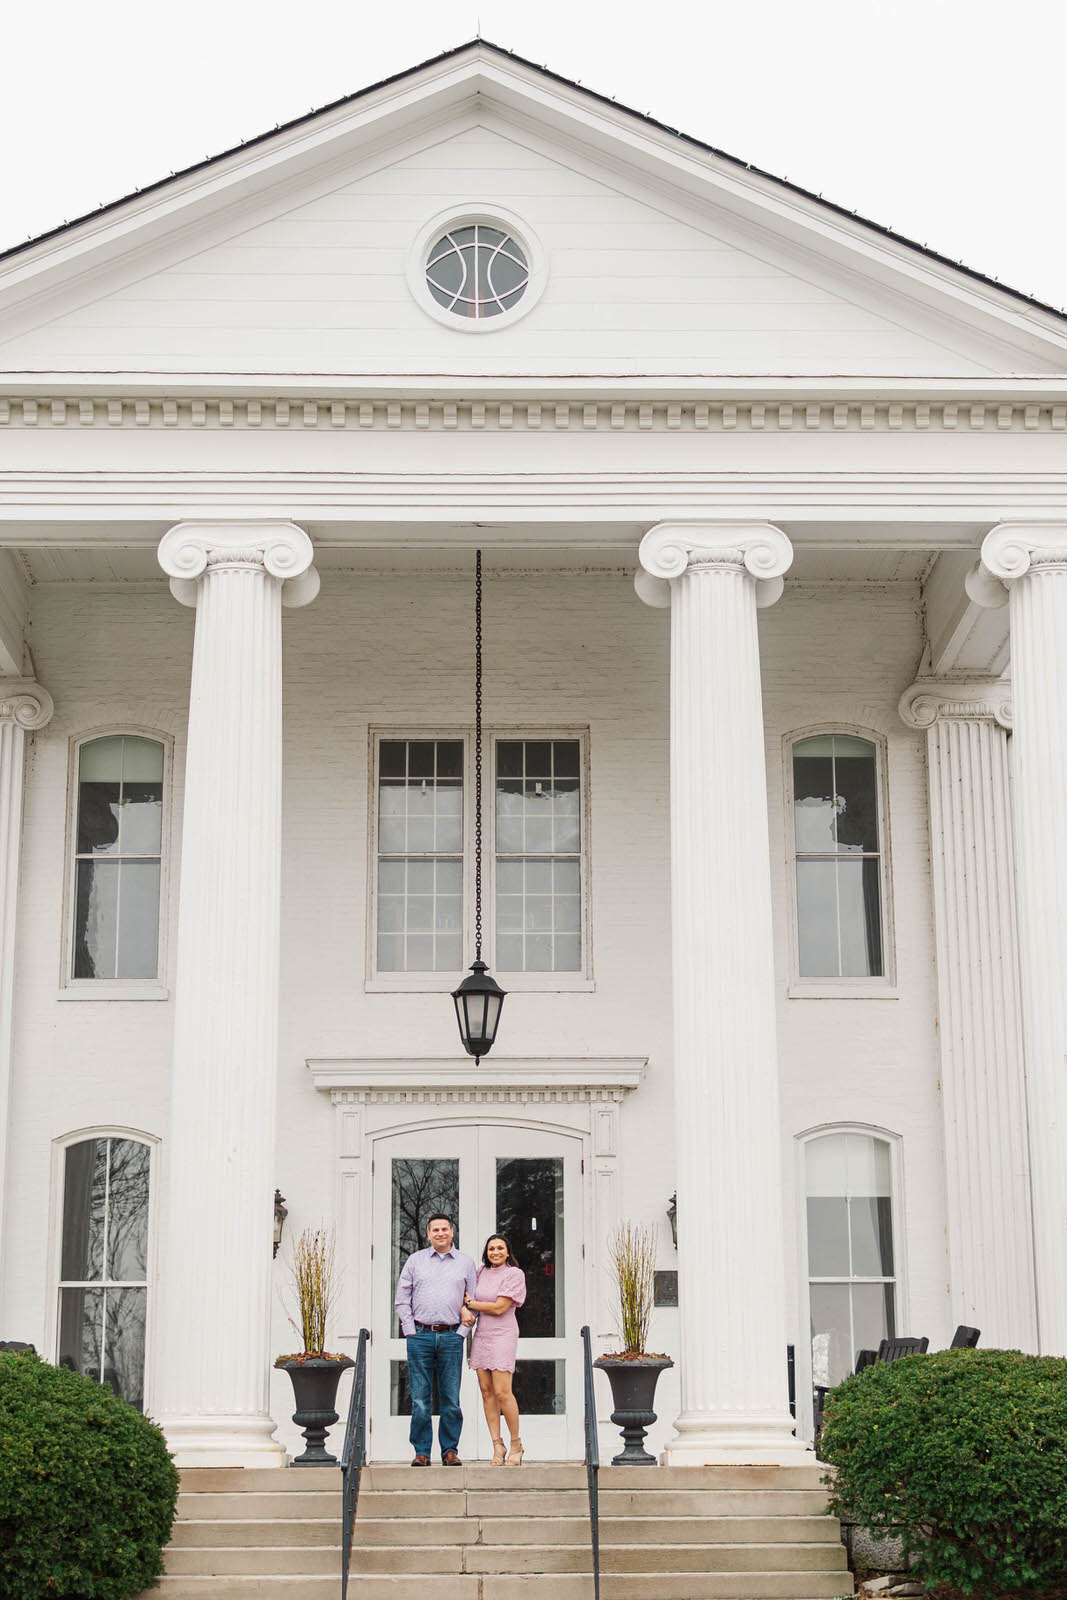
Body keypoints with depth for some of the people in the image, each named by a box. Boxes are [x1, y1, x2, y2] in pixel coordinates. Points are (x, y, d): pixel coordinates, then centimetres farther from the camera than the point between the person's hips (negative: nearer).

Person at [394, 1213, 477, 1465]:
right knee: (420, 1398, -2)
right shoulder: (415, 1260, 9)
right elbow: (401, 1299, 9)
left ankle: (450, 1449, 8)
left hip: (451, 1337, 0)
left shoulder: (465, 1262, 11)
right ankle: (422, 1451, 3)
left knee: (451, 1398, 0)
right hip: (420, 1335, 0)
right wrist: (410, 1331, 0)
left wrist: (461, 1331, 1)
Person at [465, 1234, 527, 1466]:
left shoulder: (514, 1274, -5)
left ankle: (516, 1445, 1)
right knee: (486, 1391, 1)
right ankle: (497, 1445, 5)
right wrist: (464, 1309, 3)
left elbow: (499, 1308, -11)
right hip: (481, 1334, 6)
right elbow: (466, 1295, 24)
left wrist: (471, 1303, -3)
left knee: (502, 1393, -11)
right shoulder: (482, 1271, 13)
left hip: (502, 1335, -6)